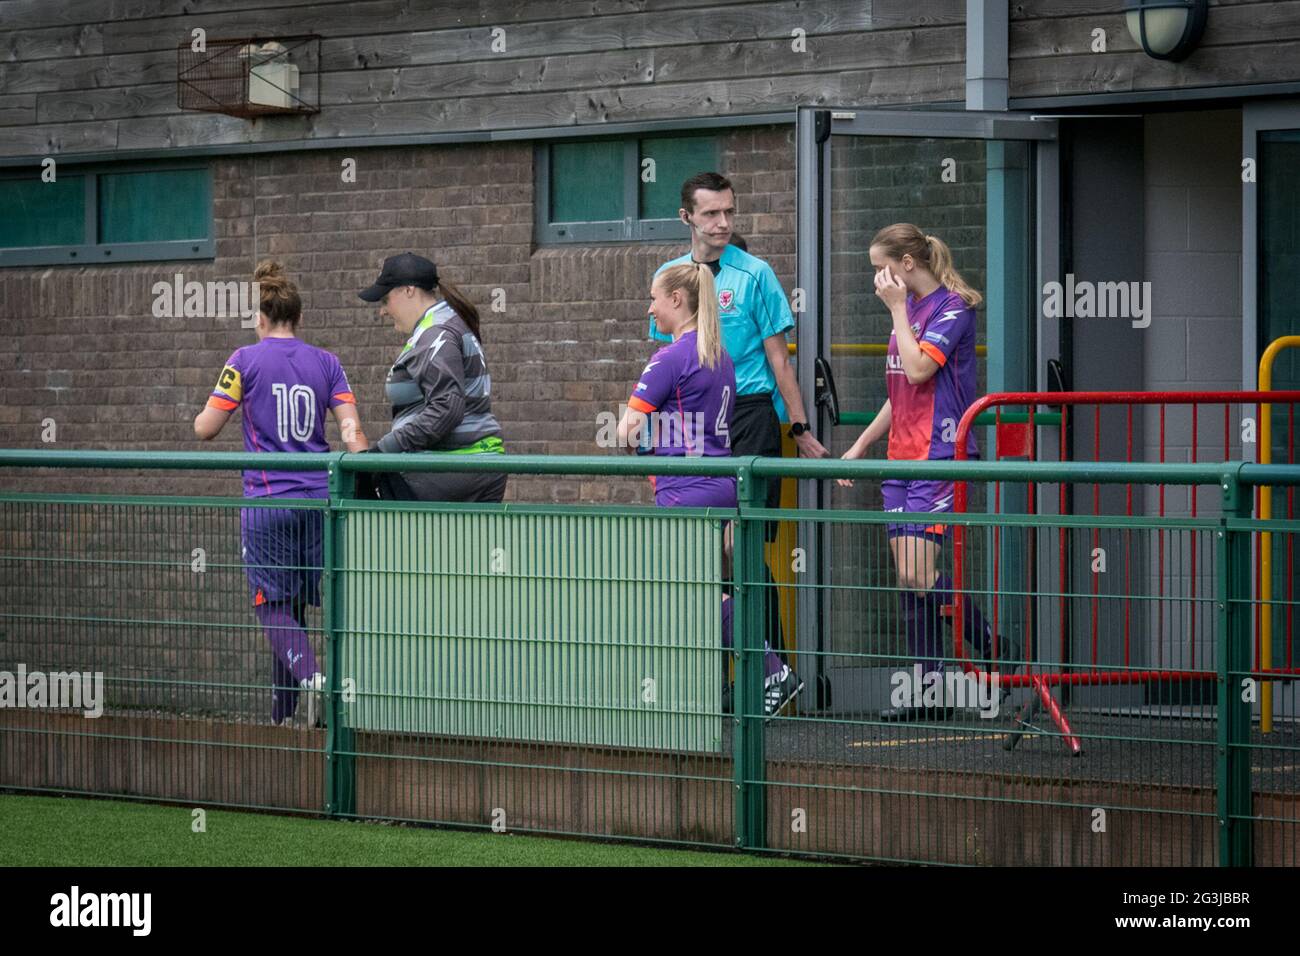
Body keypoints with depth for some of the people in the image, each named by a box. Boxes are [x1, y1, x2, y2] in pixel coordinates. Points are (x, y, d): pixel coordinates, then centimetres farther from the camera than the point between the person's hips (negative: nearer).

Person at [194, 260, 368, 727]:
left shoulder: (245, 361, -3)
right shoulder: (326, 363, 6)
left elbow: (205, 429, -1)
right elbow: (351, 431, 0)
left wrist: (207, 411, 20)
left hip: (267, 500, -4)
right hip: (318, 496, 4)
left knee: (273, 604, -1)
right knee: (296, 603, 14)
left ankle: (310, 677, -26)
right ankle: (283, 705, 18)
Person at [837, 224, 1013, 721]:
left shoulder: (951, 308, -8)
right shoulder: (908, 310, 18)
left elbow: (919, 369, -21)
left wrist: (898, 308, -12)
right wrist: (860, 445, 23)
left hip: (938, 456, -9)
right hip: (902, 456, 9)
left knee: (918, 573, -15)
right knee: (909, 578, 4)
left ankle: (993, 646, 2)